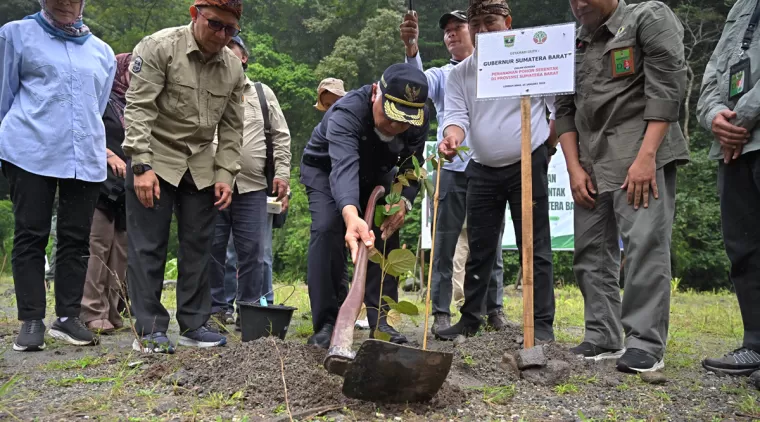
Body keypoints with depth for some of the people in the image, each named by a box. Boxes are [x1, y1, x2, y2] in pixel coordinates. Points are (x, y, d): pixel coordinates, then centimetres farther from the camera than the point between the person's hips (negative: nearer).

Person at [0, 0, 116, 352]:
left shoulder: (102, 52, 16)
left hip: (85, 157, 3)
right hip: (30, 152, -3)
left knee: (76, 238, 3)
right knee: (31, 234, -2)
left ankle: (67, 317, 10)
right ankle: (31, 320, 3)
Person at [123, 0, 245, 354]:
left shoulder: (233, 67, 4)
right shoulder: (158, 47, -11)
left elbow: (232, 127, 7)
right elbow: (138, 109, -15)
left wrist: (225, 174, -2)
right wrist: (141, 166, -21)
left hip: (202, 168, 5)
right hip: (155, 161, -4)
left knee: (198, 246, 5)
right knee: (149, 247, -3)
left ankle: (193, 324, 15)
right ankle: (149, 330, 4)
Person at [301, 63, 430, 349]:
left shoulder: (419, 120, -26)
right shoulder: (346, 113, -42)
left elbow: (411, 168, -21)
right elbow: (343, 166, -58)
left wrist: (403, 201, -43)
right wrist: (351, 215, -76)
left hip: (375, 174, 5)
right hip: (325, 169, -4)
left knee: (387, 231, -9)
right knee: (327, 229, -24)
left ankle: (379, 320, 0)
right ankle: (325, 324, -18)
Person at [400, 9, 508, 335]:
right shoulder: (441, 75, 13)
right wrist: (411, 47, -25)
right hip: (452, 169, 0)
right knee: (445, 244, 1)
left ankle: (494, 309, 17)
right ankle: (441, 313, 6)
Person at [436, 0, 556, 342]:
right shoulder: (460, 73, 6)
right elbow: (457, 114, -5)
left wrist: (547, 147, -6)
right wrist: (453, 136, -27)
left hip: (528, 166, -4)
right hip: (483, 170, 4)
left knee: (535, 247, -2)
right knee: (480, 248, 10)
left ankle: (542, 324, 4)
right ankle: (470, 318, 19)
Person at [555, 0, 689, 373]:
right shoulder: (575, 45, 18)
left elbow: (667, 85, -10)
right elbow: (564, 109, 15)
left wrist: (646, 156, -18)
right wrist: (574, 167, 2)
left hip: (640, 150, -6)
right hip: (591, 160, 7)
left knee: (645, 243, -13)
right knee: (591, 250, 4)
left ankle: (645, 343, -8)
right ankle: (604, 338, 11)